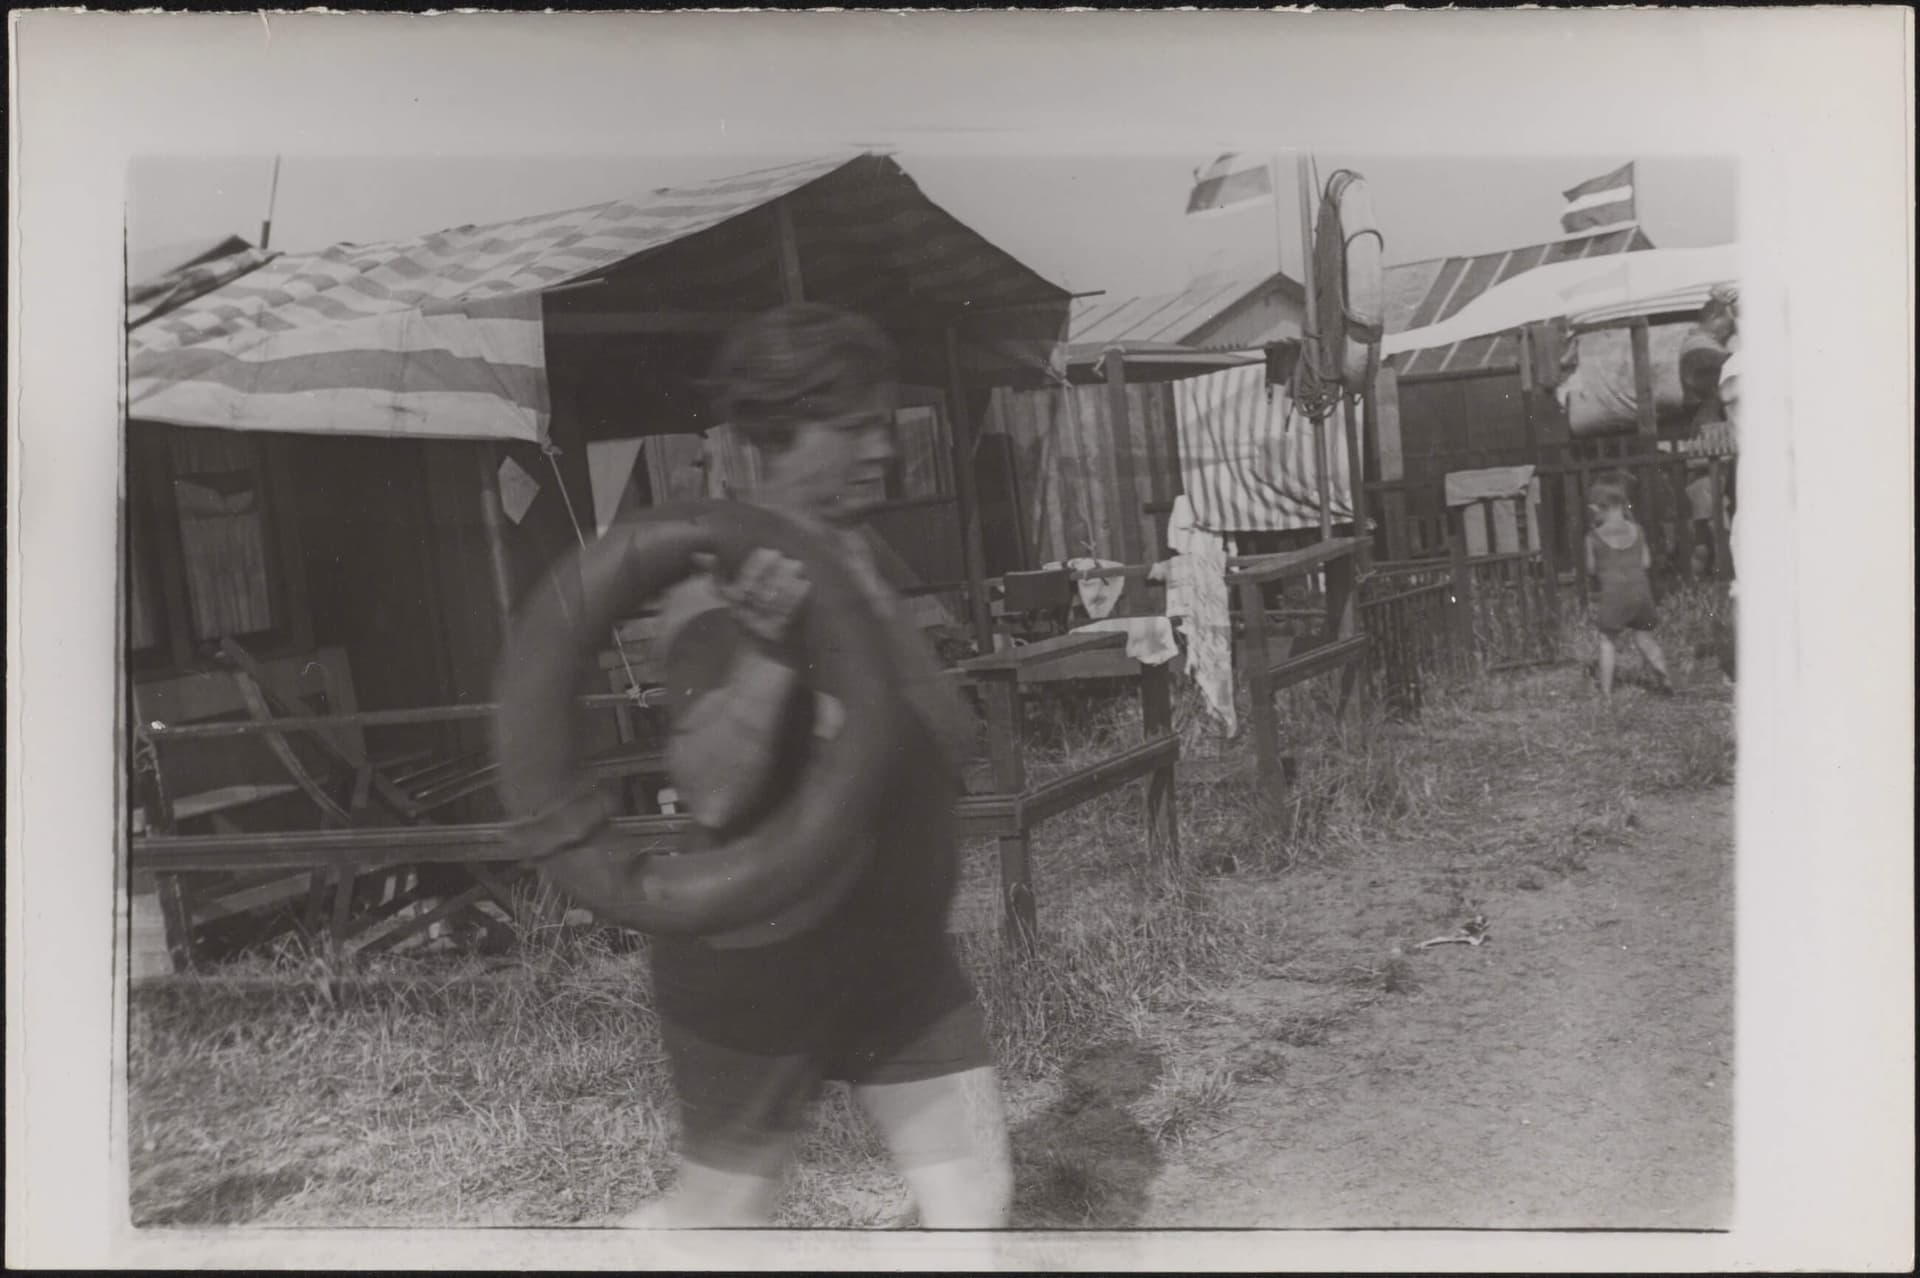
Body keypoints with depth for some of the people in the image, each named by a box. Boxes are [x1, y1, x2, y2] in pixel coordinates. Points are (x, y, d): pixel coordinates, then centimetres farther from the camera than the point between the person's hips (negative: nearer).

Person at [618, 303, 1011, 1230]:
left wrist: (877, 612, -11)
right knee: (722, 1212, 12)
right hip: (761, 960, -7)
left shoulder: (853, 559, 5)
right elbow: (711, 795, -32)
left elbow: (950, 747, 2)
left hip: (901, 951, 7)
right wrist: (768, 648, -43)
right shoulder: (719, 589, -20)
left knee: (975, 1201, 7)